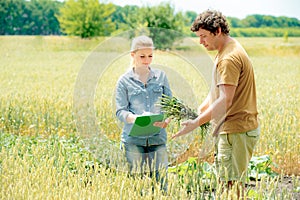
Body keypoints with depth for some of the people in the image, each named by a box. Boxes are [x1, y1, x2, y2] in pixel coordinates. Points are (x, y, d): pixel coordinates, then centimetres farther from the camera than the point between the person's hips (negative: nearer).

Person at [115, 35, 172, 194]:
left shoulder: (161, 76, 9)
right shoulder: (125, 80, 2)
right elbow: (120, 111, -2)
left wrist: (167, 119, -12)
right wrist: (137, 118, -23)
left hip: (158, 138, 2)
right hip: (133, 139, -2)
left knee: (161, 181, 0)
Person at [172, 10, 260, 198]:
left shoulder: (229, 58, -18)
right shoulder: (226, 51, 16)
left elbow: (225, 100, -25)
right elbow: (217, 91, 24)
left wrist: (196, 123, -26)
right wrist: (197, 111, 18)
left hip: (236, 131, -10)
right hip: (236, 128, 10)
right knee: (230, 185, 11)